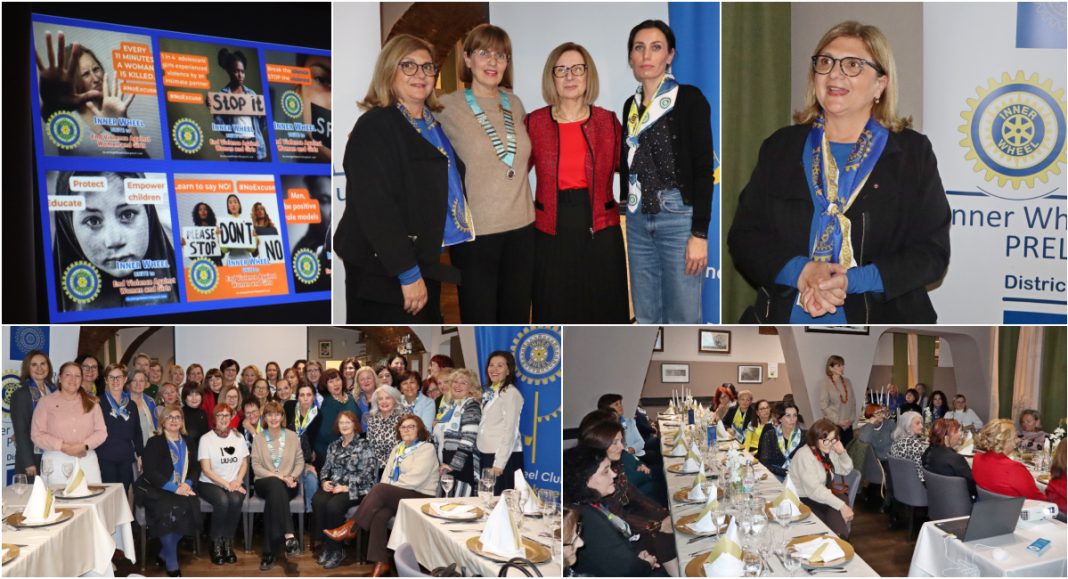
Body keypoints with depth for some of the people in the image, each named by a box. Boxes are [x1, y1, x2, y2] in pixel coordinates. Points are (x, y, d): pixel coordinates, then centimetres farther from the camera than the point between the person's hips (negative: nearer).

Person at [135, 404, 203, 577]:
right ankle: (171, 564, -19)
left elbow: (195, 467, 13)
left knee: (189, 509, -28)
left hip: (182, 490, 4)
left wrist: (187, 484, -10)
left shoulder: (187, 443, 18)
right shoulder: (155, 442, 3)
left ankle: (164, 555, -11)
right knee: (169, 511, -33)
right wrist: (174, 488, -18)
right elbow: (150, 472, -8)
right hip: (156, 490, -4)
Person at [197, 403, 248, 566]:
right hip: (210, 483, -3)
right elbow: (206, 469, -7)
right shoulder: (206, 439, -1)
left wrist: (237, 482, -7)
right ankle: (216, 543, -15)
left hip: (235, 484, 3)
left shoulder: (238, 437, 11)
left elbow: (244, 464, 12)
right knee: (222, 501, -34)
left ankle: (228, 542, -15)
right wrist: (226, 485, -15)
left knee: (236, 500, -31)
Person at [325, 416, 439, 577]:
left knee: (380, 489, -30)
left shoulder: (427, 449, -3)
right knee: (379, 514, -28)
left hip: (420, 497, -6)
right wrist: (383, 489, -11)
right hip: (395, 495, 6)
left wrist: (386, 488, -10)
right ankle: (381, 562, -29)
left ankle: (350, 528, -22)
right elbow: (387, 475, 11)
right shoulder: (397, 449, 20)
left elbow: (415, 479, -14)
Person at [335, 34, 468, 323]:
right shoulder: (374, 126, -13)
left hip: (427, 264, 8)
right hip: (386, 274, -8)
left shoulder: (436, 124, 13)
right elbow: (376, 208, -21)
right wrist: (408, 273, -24)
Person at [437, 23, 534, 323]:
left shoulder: (515, 103, 7)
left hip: (521, 229, 5)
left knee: (517, 319, 13)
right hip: (475, 233, -5)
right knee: (479, 321, 3)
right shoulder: (447, 106, -8)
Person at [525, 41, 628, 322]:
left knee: (603, 309, 6)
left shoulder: (608, 121, 4)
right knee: (555, 312, 8)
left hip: (600, 230, 0)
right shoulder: (534, 123, 3)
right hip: (551, 232, 0)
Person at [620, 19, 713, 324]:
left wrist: (700, 233, -16)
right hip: (638, 221, 6)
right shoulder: (631, 105, 12)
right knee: (645, 317, 9)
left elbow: (704, 169, -10)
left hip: (679, 218, -6)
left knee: (682, 318, -4)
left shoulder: (690, 99, -5)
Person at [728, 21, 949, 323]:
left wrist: (853, 281, -12)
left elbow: (933, 252, 2)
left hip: (880, 316, -2)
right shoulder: (780, 147, 13)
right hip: (784, 317, 3)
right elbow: (743, 236, 8)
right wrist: (798, 272, -10)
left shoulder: (913, 152, 9)